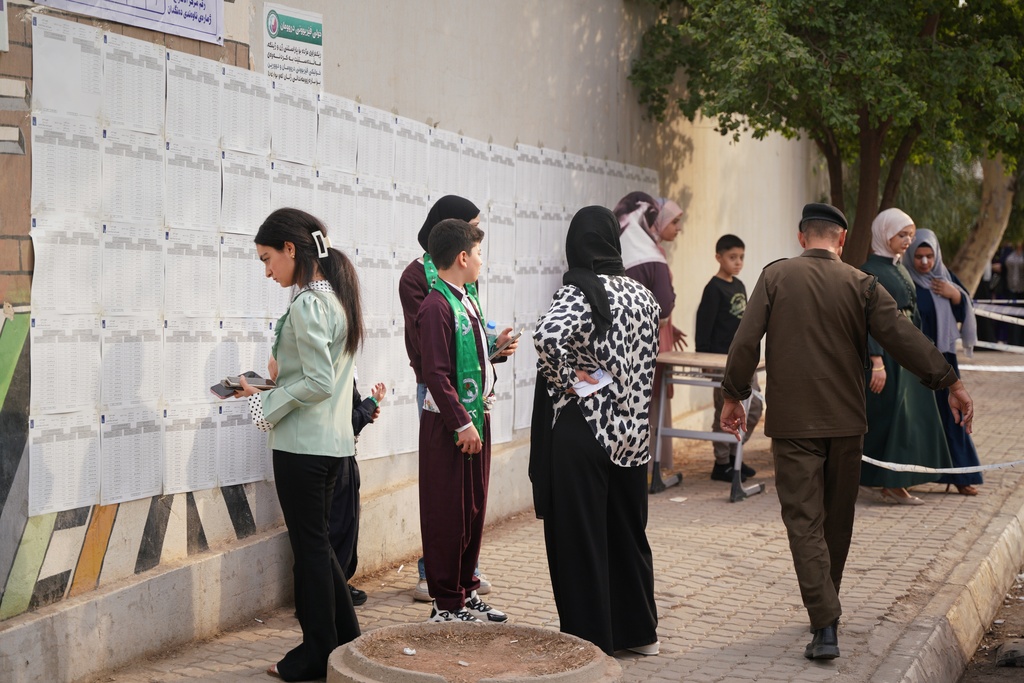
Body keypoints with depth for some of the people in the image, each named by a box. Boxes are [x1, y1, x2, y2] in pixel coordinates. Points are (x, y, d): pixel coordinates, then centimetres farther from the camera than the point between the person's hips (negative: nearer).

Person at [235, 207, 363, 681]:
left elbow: (318, 383, -22)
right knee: (317, 544, 18)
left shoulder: (306, 305, -18)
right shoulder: (335, 296, 11)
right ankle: (346, 642, 25)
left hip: (303, 445, -9)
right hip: (332, 441, 9)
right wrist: (280, 375, 11)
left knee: (309, 547, 2)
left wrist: (265, 403, -12)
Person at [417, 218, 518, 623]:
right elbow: (435, 373, -20)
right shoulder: (436, 306, -17)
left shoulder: (467, 300, 13)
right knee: (447, 515, -1)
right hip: (449, 424, -9)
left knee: (474, 509, 15)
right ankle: (447, 604, 8)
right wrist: (462, 424, -20)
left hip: (475, 419, 9)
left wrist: (496, 348, 8)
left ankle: (466, 591, 27)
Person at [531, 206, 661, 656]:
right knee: (628, 531, 19)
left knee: (580, 537, 4)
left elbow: (548, 336, -33)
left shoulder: (577, 292, -14)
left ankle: (590, 640, 10)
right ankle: (638, 631, 30)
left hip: (581, 429, -6)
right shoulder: (643, 295, 6)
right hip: (631, 430, 7)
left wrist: (565, 378, -18)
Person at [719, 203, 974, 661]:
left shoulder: (775, 277, -3)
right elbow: (903, 337, -6)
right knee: (837, 521, 17)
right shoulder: (862, 285, -1)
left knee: (804, 521, -2)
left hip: (792, 421, -2)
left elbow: (745, 341, -6)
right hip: (845, 421, 2)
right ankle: (825, 611, 31)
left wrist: (733, 396, 5)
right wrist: (949, 383, -1)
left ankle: (825, 626, -14)